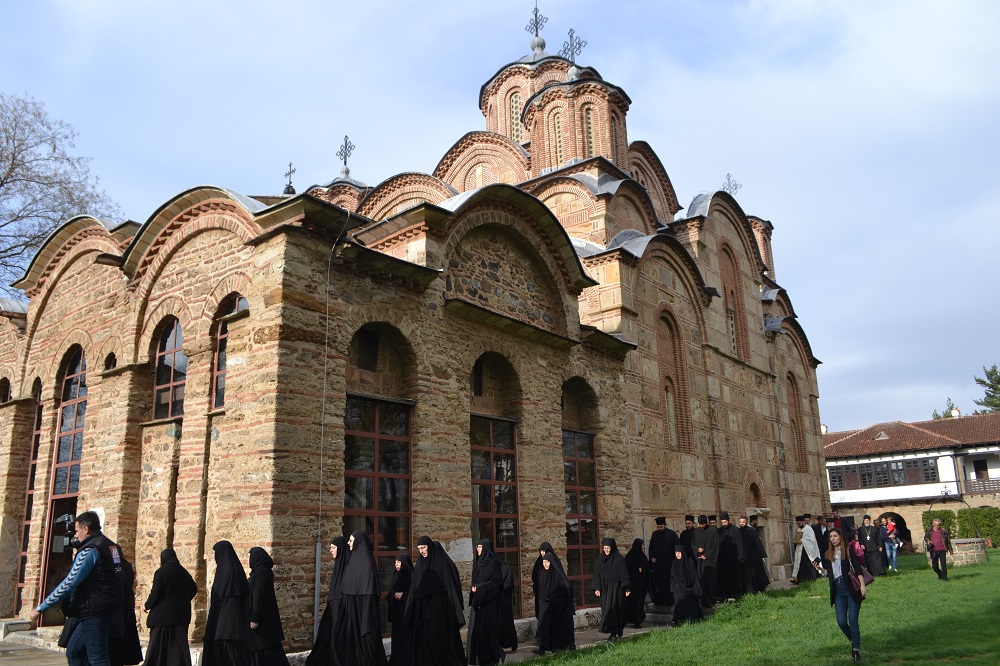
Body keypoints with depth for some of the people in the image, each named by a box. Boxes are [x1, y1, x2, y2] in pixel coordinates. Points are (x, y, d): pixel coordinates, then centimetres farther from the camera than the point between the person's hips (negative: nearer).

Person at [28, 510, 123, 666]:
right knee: (73, 652, 19)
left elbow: (69, 584, -16)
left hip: (94, 612, -9)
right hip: (110, 610, 9)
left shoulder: (90, 550, -13)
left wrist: (40, 609, -10)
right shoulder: (112, 546, 13)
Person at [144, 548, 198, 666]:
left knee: (158, 644, 5)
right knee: (179, 644, 7)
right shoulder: (183, 572, 8)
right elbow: (194, 589, 17)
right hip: (181, 615, 5)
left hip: (163, 614, -5)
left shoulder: (161, 572, -9)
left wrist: (146, 605, 5)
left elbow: (155, 594, -13)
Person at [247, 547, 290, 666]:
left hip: (261, 617, -10)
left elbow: (258, 596, -21)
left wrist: (254, 619, -23)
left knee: (261, 648, -5)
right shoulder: (263, 571, 13)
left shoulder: (260, 572, -16)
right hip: (265, 616, 10)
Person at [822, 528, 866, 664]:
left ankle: (856, 650, 7)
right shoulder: (828, 554, 13)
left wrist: (862, 585, -21)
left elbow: (858, 568, -12)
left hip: (852, 589, -4)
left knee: (852, 621, -5)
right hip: (838, 592, 4)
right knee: (841, 621, -2)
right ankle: (854, 642, 25)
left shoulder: (849, 551, -3)